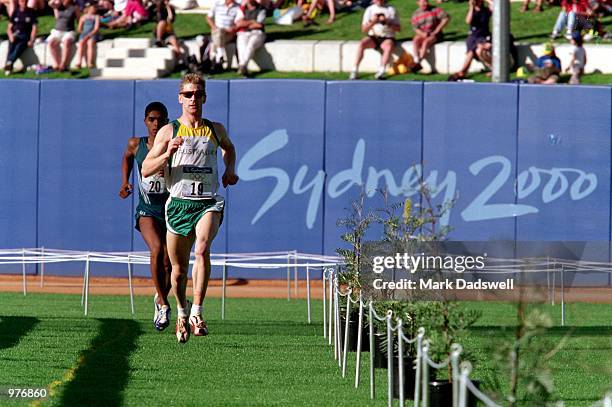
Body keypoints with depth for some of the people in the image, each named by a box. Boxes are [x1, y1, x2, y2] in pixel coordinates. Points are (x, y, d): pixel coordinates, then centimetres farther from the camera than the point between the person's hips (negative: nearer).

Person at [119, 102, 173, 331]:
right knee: (157, 249, -26)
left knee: (168, 263, 4)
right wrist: (125, 182, 11)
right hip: (147, 211, 0)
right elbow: (127, 157, 23)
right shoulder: (136, 145, 0)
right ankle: (163, 304, -20)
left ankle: (160, 299, 33)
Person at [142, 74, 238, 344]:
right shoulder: (169, 131, 5)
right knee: (179, 268, 6)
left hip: (209, 203, 0)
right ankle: (182, 313, 33)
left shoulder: (215, 130, 12)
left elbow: (229, 148, 37)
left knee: (202, 249, -28)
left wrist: (230, 170, 17)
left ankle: (197, 312, -30)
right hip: (179, 203, 0)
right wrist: (167, 154, -15)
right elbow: (146, 170, 2)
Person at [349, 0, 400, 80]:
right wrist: (372, 22, -14)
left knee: (389, 46, -36)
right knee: (362, 43, -29)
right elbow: (364, 29, 5)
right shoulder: (370, 9, 9)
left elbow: (398, 28, 1)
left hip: (387, 38, -2)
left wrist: (387, 22, -15)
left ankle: (381, 72, -43)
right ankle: (354, 70, -29)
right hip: (373, 37, 2)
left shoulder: (391, 9, 5)